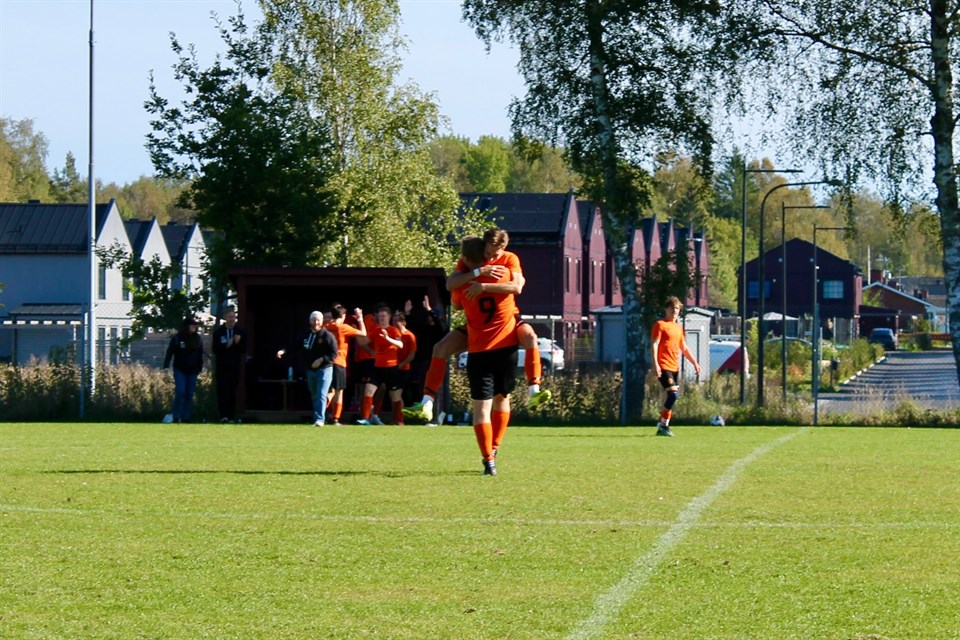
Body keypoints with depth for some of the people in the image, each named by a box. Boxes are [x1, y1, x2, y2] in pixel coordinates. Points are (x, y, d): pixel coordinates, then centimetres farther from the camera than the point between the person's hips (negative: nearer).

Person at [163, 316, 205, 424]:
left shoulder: (197, 339, 5)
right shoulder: (177, 338, -6)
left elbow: (200, 355, 11)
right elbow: (169, 353, -6)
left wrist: (199, 368, 7)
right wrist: (165, 367, -12)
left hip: (192, 371, 4)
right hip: (180, 370, -4)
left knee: (189, 394, 4)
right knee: (180, 392, -13)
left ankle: (185, 417, 10)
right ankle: (175, 416, -5)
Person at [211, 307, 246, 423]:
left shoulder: (240, 331, 8)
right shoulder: (218, 332, 3)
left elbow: (244, 350, 5)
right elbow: (215, 350, -2)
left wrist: (237, 343, -14)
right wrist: (227, 345, -16)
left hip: (235, 366, 2)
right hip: (222, 366, -2)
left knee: (233, 392, 4)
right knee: (223, 391, -11)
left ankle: (232, 416, 7)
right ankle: (223, 415, -16)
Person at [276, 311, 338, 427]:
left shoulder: (327, 336, -8)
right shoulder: (306, 336, 11)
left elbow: (334, 354, -12)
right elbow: (295, 346, 12)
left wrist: (321, 359, -22)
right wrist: (284, 351, -4)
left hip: (324, 369, -6)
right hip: (310, 370, 6)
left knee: (321, 395, -16)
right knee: (314, 396, 15)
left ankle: (319, 419, -20)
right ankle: (317, 418, 26)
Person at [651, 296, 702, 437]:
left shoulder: (678, 327, 19)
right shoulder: (660, 325, -4)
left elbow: (684, 348, 26)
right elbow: (654, 345, -11)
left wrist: (694, 362, 21)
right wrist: (655, 364, -21)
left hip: (674, 367, 8)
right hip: (664, 367, -8)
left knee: (673, 396, 6)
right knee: (673, 394, -17)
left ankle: (662, 426, 15)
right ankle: (663, 425, -8)